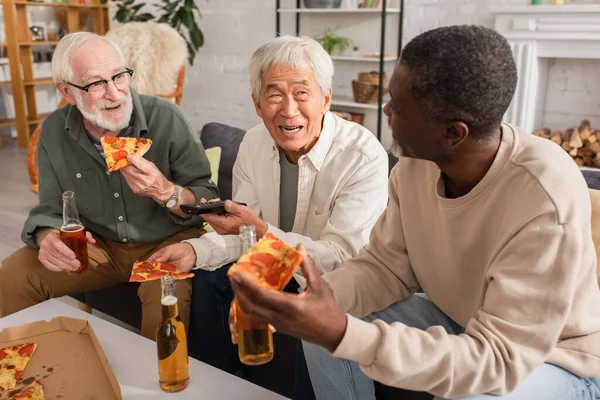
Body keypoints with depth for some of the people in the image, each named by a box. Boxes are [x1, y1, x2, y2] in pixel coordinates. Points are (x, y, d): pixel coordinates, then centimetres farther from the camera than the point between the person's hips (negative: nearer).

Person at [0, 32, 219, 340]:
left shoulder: (166, 118, -17)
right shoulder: (53, 132, -4)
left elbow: (209, 202, -15)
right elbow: (50, 208, 3)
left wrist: (165, 192, -36)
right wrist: (47, 238, -21)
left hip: (167, 243, -4)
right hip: (99, 245, 4)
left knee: (167, 295, -34)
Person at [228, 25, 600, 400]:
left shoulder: (546, 201, -33)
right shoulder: (416, 160, -15)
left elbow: (499, 357, -32)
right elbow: (385, 267, -6)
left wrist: (342, 334, -43)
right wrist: (311, 300, -26)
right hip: (457, 321, 5)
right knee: (320, 330, -10)